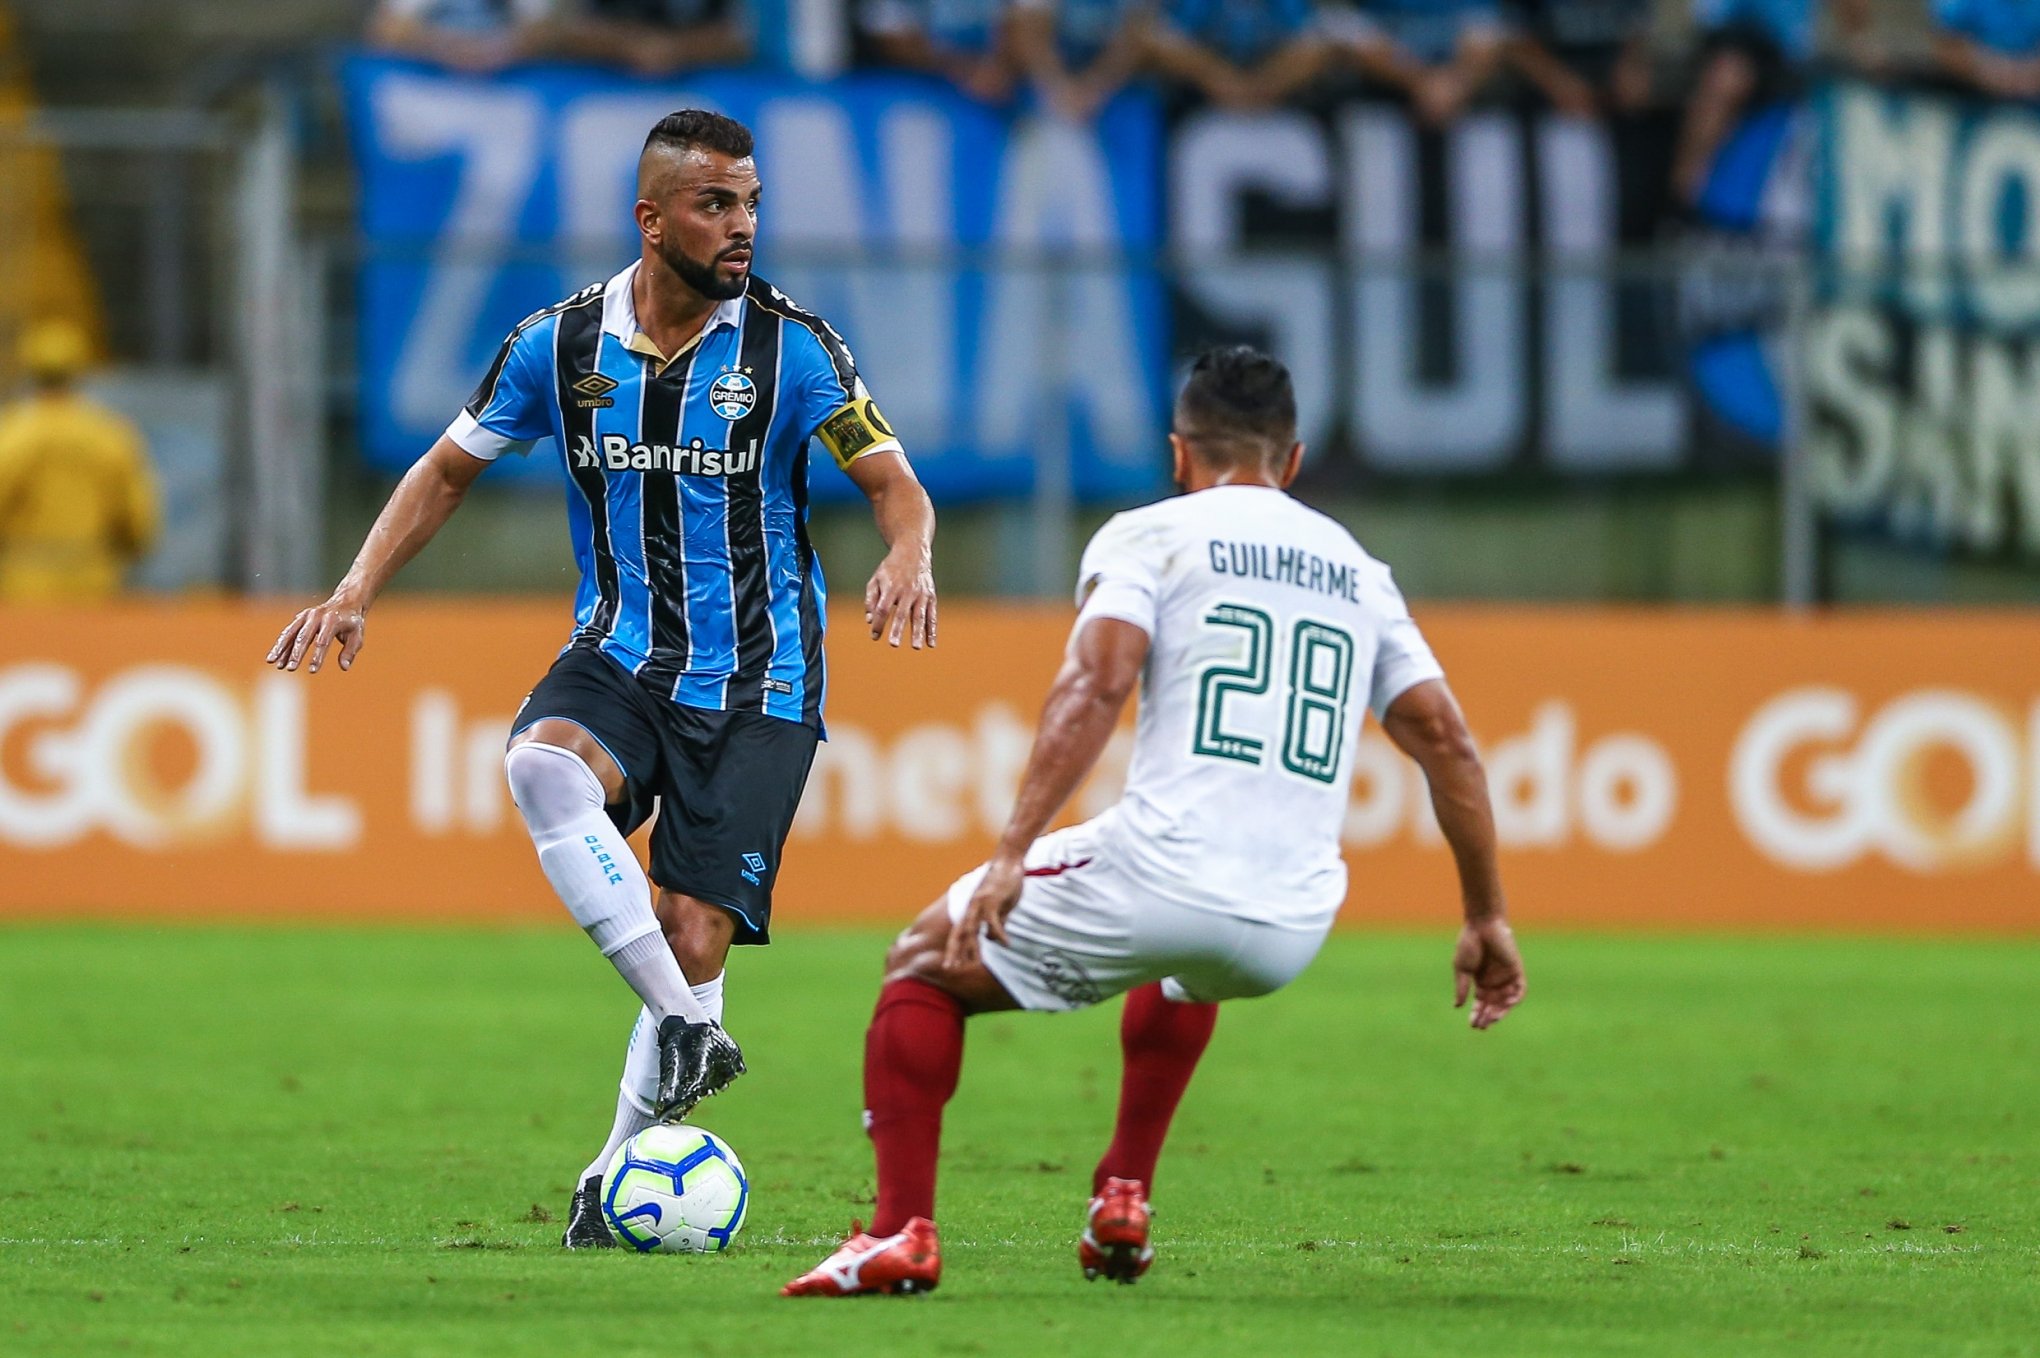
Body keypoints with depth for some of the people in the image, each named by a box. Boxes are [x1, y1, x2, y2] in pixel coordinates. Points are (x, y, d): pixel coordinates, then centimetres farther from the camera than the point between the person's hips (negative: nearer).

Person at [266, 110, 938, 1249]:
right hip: (622, 655, 2)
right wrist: (359, 590, -1)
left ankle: (621, 1175, 12)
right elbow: (450, 470, 11)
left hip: (759, 683, -2)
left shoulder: (790, 346, -9)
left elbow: (896, 484, -10)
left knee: (695, 932, -9)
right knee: (542, 762, -32)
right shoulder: (563, 344, -2)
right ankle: (688, 1028, -29)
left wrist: (909, 560, -34)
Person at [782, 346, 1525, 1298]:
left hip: (1157, 877, -5)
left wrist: (1010, 855, -16)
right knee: (1184, 964, 42)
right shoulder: (1356, 571, 21)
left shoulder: (1148, 536, 6)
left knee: (924, 964, 15)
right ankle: (1122, 1207, 31)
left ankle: (900, 1234, -2)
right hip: (1290, 933, 5)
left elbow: (1096, 685, -11)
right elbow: (1446, 740, 15)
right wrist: (1485, 917, 20)